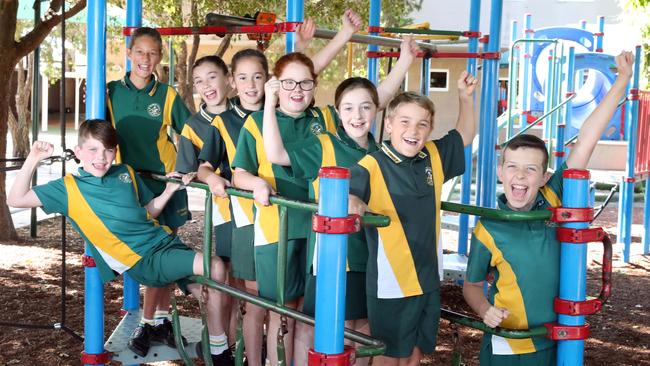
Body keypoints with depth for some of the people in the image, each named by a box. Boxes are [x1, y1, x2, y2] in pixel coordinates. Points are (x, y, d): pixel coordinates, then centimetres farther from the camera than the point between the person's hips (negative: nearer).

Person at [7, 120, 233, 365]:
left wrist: (169, 191, 8)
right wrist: (33, 160, -8)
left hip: (164, 241, 6)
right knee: (214, 267, -23)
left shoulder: (126, 173, 13)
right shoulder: (69, 188, 0)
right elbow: (16, 199, -2)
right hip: (144, 262, -6)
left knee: (210, 291, -6)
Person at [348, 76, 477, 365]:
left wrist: (465, 97, 8)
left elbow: (464, 136, 20)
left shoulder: (434, 157, 4)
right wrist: (349, 201, -48)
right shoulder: (372, 165, -15)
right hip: (390, 281, -6)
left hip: (427, 279, 6)